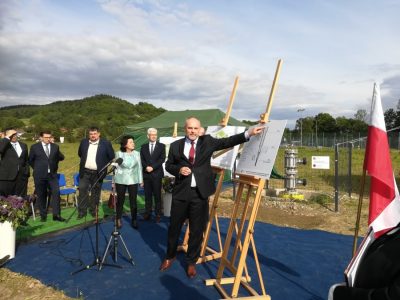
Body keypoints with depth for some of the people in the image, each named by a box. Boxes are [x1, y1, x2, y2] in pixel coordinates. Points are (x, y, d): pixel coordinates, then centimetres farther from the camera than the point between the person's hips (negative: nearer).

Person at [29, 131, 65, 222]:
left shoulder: (55, 147, 6)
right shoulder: (34, 147, 0)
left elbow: (61, 157, 18)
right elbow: (31, 160, 9)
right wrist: (37, 168, 9)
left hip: (52, 174, 2)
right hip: (40, 175, -2)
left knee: (56, 193, -7)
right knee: (41, 195, 5)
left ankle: (56, 214, -2)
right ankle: (43, 215, 16)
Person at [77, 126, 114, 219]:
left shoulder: (106, 143, -7)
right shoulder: (84, 142, 4)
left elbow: (112, 157, -2)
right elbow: (80, 154, 20)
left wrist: (103, 165, -3)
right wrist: (84, 161, 15)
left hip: (98, 173, -2)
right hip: (85, 172, 2)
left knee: (95, 192, 8)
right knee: (82, 190, -1)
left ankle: (93, 210, 22)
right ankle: (82, 211, 9)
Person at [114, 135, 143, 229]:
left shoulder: (136, 153, -1)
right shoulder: (119, 154, -5)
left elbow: (139, 167, 5)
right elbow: (115, 168, 1)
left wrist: (141, 180, 5)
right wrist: (114, 181, 3)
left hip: (133, 181, 1)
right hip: (120, 181, -1)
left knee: (133, 201, 3)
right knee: (120, 200, 8)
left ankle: (134, 220, 15)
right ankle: (118, 220, 24)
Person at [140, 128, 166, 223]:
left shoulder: (161, 146, 4)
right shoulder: (144, 147, 12)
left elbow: (162, 159, -5)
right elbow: (142, 159, 6)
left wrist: (152, 167, -14)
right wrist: (146, 167, -13)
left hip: (157, 174, -2)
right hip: (146, 174, 3)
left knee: (157, 195, 1)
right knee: (147, 195, 6)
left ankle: (158, 214, 7)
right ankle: (147, 213, 13)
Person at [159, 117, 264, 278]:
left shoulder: (207, 141, 2)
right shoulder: (175, 145, 4)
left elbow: (227, 142, -8)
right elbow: (168, 165, 10)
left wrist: (248, 133, -19)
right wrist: (178, 170, -11)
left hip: (200, 193, -1)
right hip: (181, 192, 1)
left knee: (197, 229, 8)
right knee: (174, 226, 14)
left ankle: (191, 262, 27)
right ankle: (170, 256, 37)